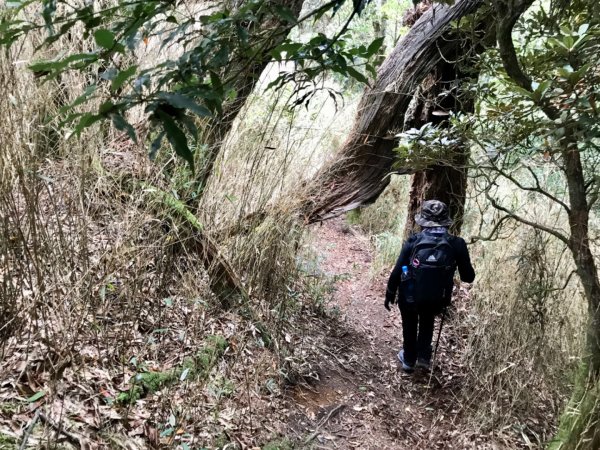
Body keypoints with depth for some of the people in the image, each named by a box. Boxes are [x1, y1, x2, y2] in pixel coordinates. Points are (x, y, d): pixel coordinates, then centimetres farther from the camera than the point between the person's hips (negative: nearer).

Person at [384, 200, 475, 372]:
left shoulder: (413, 242, -14)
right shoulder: (457, 244, -12)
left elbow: (397, 272, -11)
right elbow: (468, 277, -6)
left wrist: (390, 294, 4)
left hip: (409, 297, -1)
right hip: (437, 301, 1)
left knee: (409, 326, 29)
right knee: (427, 322, 34)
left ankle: (408, 360, 43)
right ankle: (423, 356, 29)